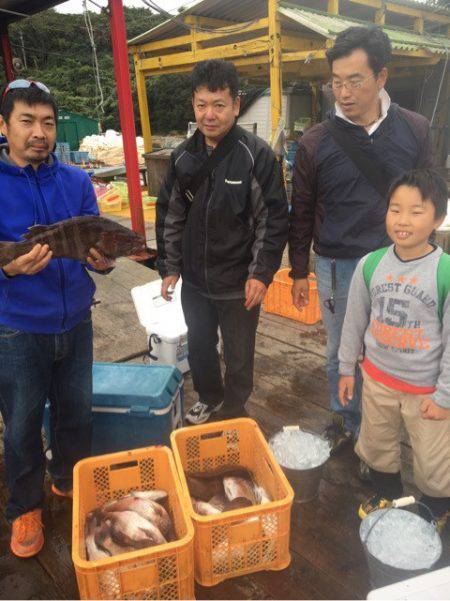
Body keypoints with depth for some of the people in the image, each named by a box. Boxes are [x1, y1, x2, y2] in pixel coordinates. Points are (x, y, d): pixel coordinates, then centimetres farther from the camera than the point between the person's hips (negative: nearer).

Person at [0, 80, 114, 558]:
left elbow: (95, 242, 0)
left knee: (76, 412, 18)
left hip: (75, 321, 3)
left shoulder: (76, 182, 2)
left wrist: (100, 259, -22)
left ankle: (70, 481, 45)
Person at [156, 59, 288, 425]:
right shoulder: (183, 156, 2)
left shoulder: (258, 155, -13)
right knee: (199, 347, 21)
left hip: (239, 285, -4)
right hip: (194, 281, 4)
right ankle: (209, 397, 48)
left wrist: (261, 274, -14)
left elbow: (275, 220, -11)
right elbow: (169, 215, 8)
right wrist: (169, 268, 6)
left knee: (238, 357, 14)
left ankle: (233, 416, 39)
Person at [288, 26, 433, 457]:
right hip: (337, 267, 0)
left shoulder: (415, 130, -2)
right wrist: (299, 272, 5)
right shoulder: (315, 142, -5)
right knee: (340, 353, 14)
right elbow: (302, 213, 2)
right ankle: (345, 423, 37)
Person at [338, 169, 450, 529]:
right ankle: (388, 498, 52)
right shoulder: (370, 265, -9)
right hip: (378, 378, 4)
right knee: (377, 446, 23)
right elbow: (355, 321, 2)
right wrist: (347, 368, 8)